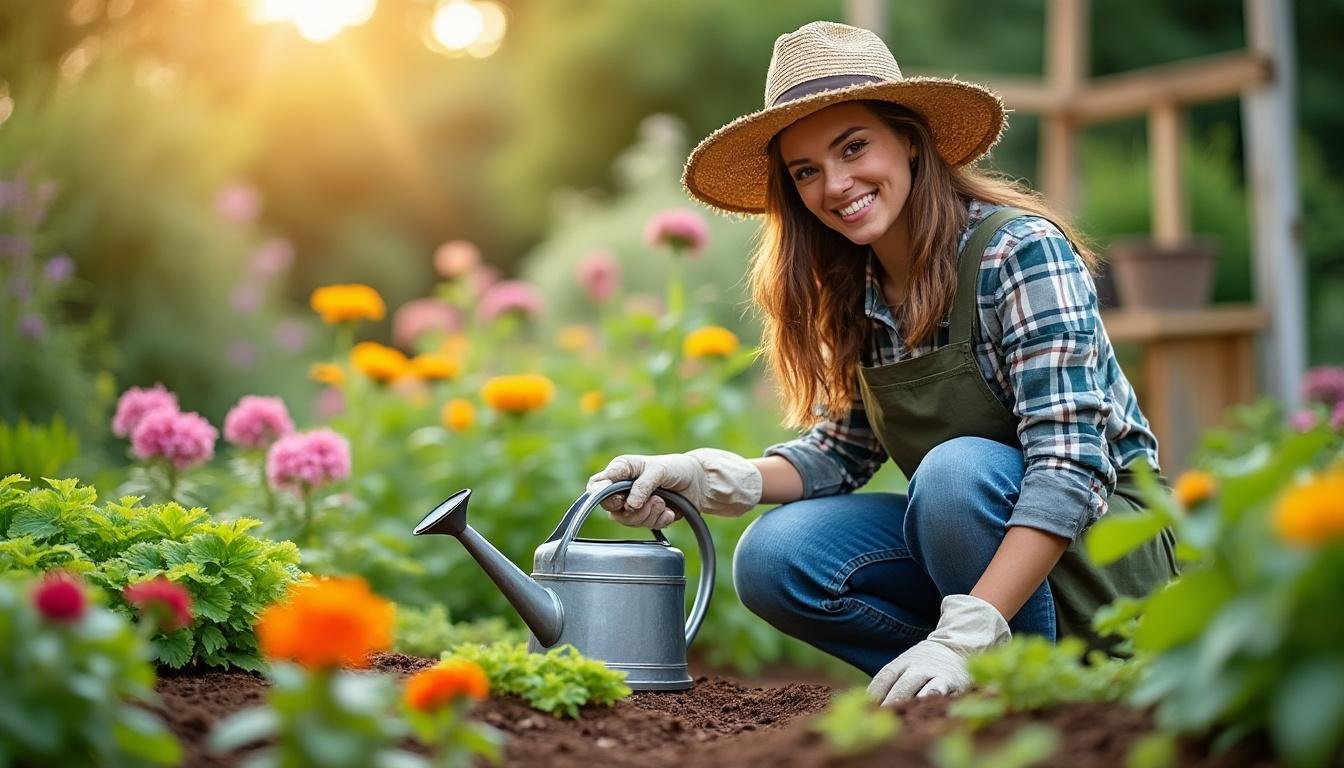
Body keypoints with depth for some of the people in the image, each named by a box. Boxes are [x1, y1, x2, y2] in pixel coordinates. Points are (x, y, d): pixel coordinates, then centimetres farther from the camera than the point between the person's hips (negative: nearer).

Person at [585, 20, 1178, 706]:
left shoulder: (1020, 251, -20)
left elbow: (1070, 468, -27)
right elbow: (841, 451, 6)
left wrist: (964, 636, -36)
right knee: (772, 560, -16)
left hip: (1098, 533, -5)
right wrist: (717, 479, -13)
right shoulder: (849, 293, 1)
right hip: (975, 531, 6)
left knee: (956, 469, -33)